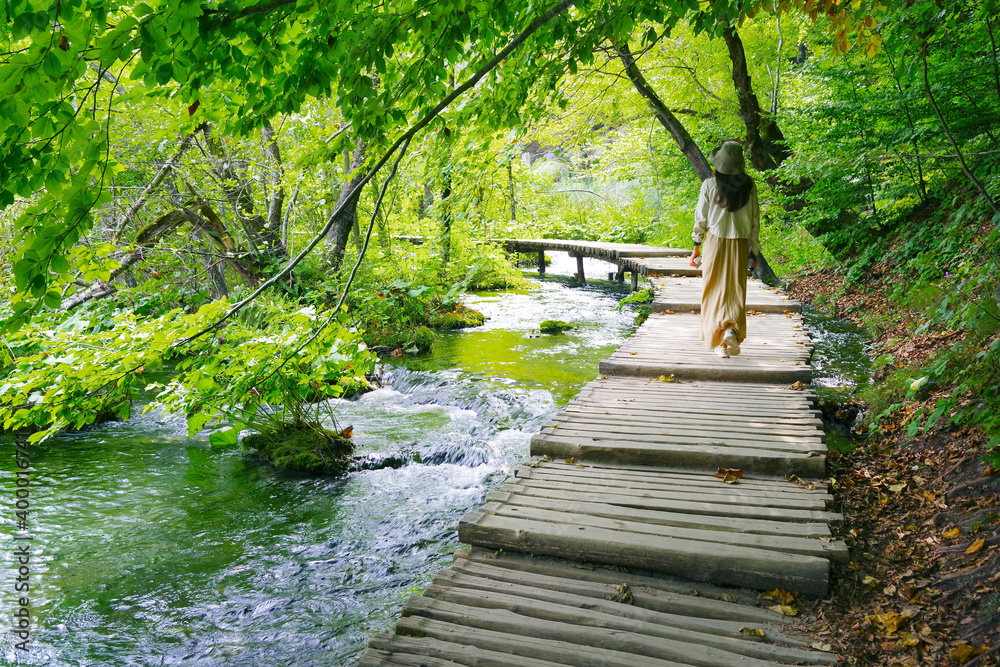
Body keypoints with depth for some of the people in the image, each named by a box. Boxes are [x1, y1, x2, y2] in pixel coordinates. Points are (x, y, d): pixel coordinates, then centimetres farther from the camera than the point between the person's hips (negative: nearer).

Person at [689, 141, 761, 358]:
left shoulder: (710, 185, -9)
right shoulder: (749, 185, -3)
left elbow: (701, 217, -4)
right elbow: (755, 220, 2)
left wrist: (696, 246, 8)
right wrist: (754, 250, 11)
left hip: (715, 243, -1)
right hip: (739, 245, 1)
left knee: (715, 292, 9)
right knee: (735, 292, 9)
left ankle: (719, 342, 9)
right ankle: (731, 331, -14)